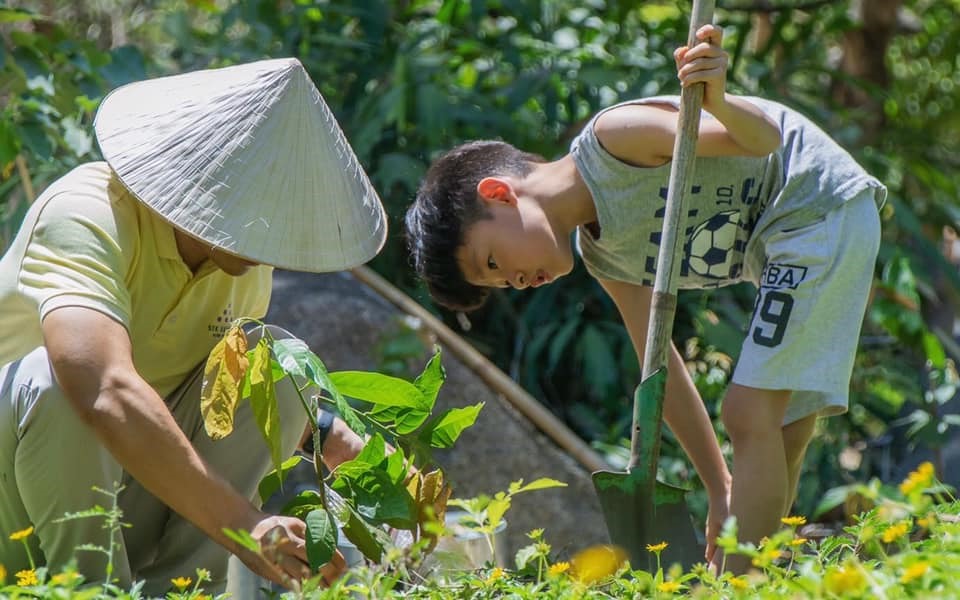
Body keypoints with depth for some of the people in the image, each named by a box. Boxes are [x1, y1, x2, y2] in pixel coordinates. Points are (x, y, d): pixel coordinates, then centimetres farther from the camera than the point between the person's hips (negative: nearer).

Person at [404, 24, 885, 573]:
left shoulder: (612, 139, -17)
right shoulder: (602, 255, 8)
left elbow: (763, 138, -21)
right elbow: (662, 371, 9)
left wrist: (720, 104, -43)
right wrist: (723, 494, 6)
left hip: (823, 211, -9)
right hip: (778, 246, 9)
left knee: (750, 415, -15)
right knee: (777, 444, 9)